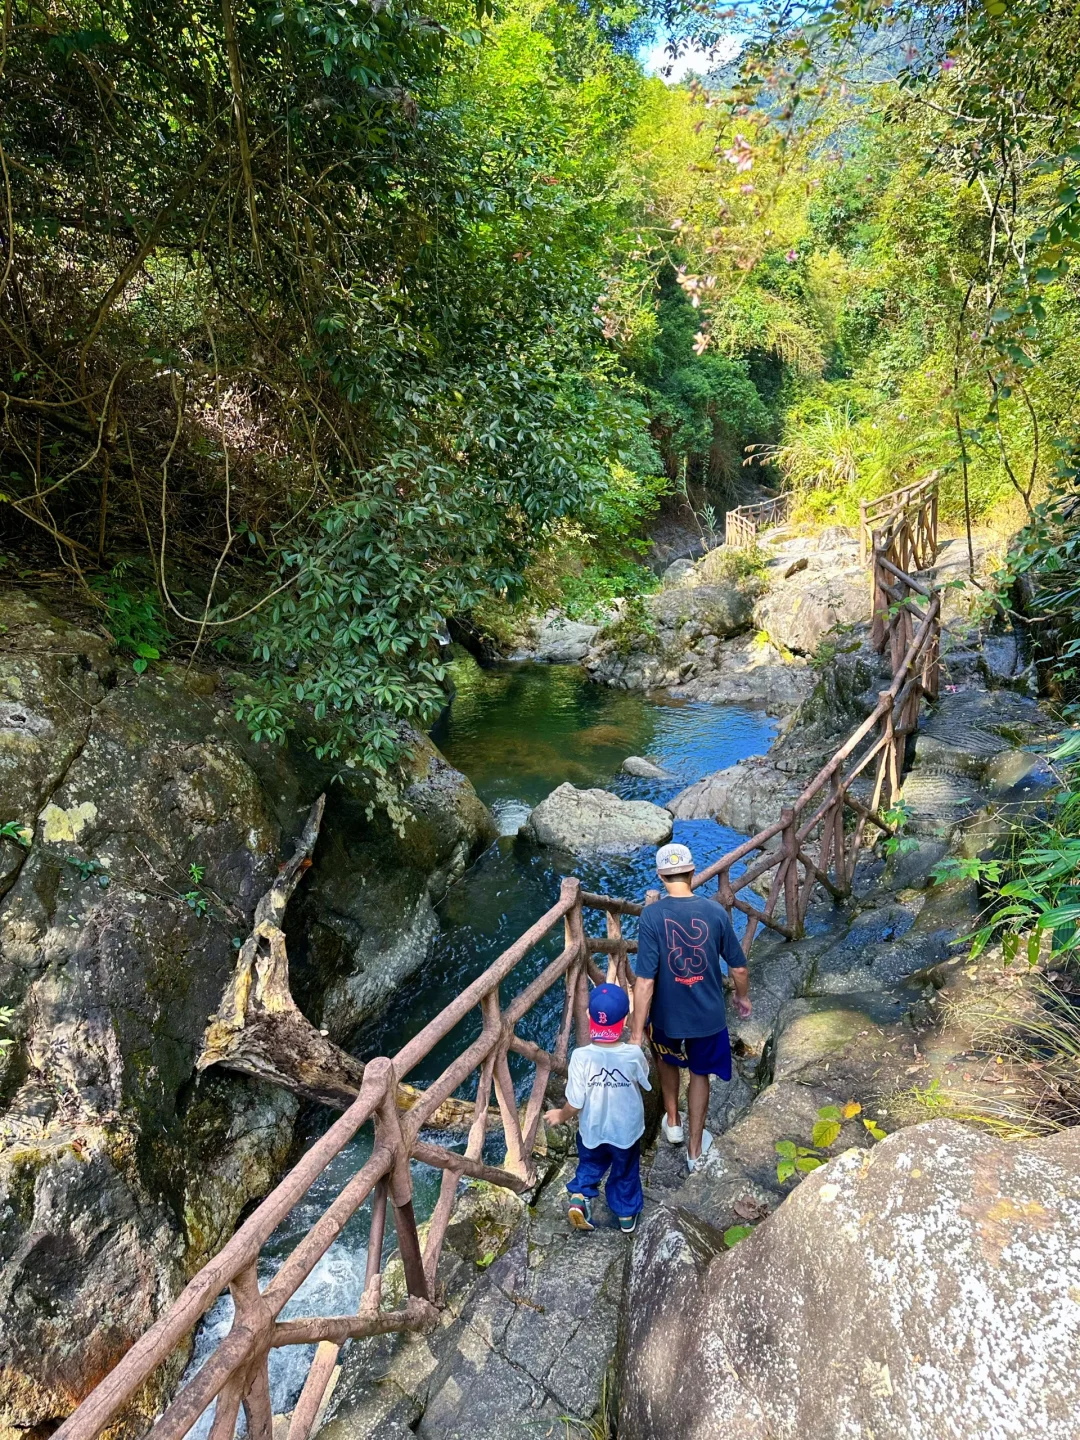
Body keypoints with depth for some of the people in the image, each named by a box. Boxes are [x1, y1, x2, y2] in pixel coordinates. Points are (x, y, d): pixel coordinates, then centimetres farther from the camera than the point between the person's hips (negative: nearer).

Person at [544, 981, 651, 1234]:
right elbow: (643, 1084, -4)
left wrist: (560, 1115, 0)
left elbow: (575, 1104, -20)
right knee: (626, 1172, 28)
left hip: (592, 1130, 0)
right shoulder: (634, 1054, -27)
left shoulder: (581, 1056, -30)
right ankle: (627, 1215, 45)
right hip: (627, 1130, 0)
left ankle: (579, 1197, 14)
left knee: (590, 1165, 31)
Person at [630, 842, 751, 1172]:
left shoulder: (652, 915, -23)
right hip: (708, 1015, 1)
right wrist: (743, 998, 16)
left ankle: (672, 1123, 47)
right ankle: (695, 1149, 37)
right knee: (699, 1074, 25)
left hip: (667, 1015, -1)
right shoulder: (715, 912, -15)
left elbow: (645, 981, -24)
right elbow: (738, 968, -4)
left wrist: (637, 1033, -16)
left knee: (668, 1060, 32)